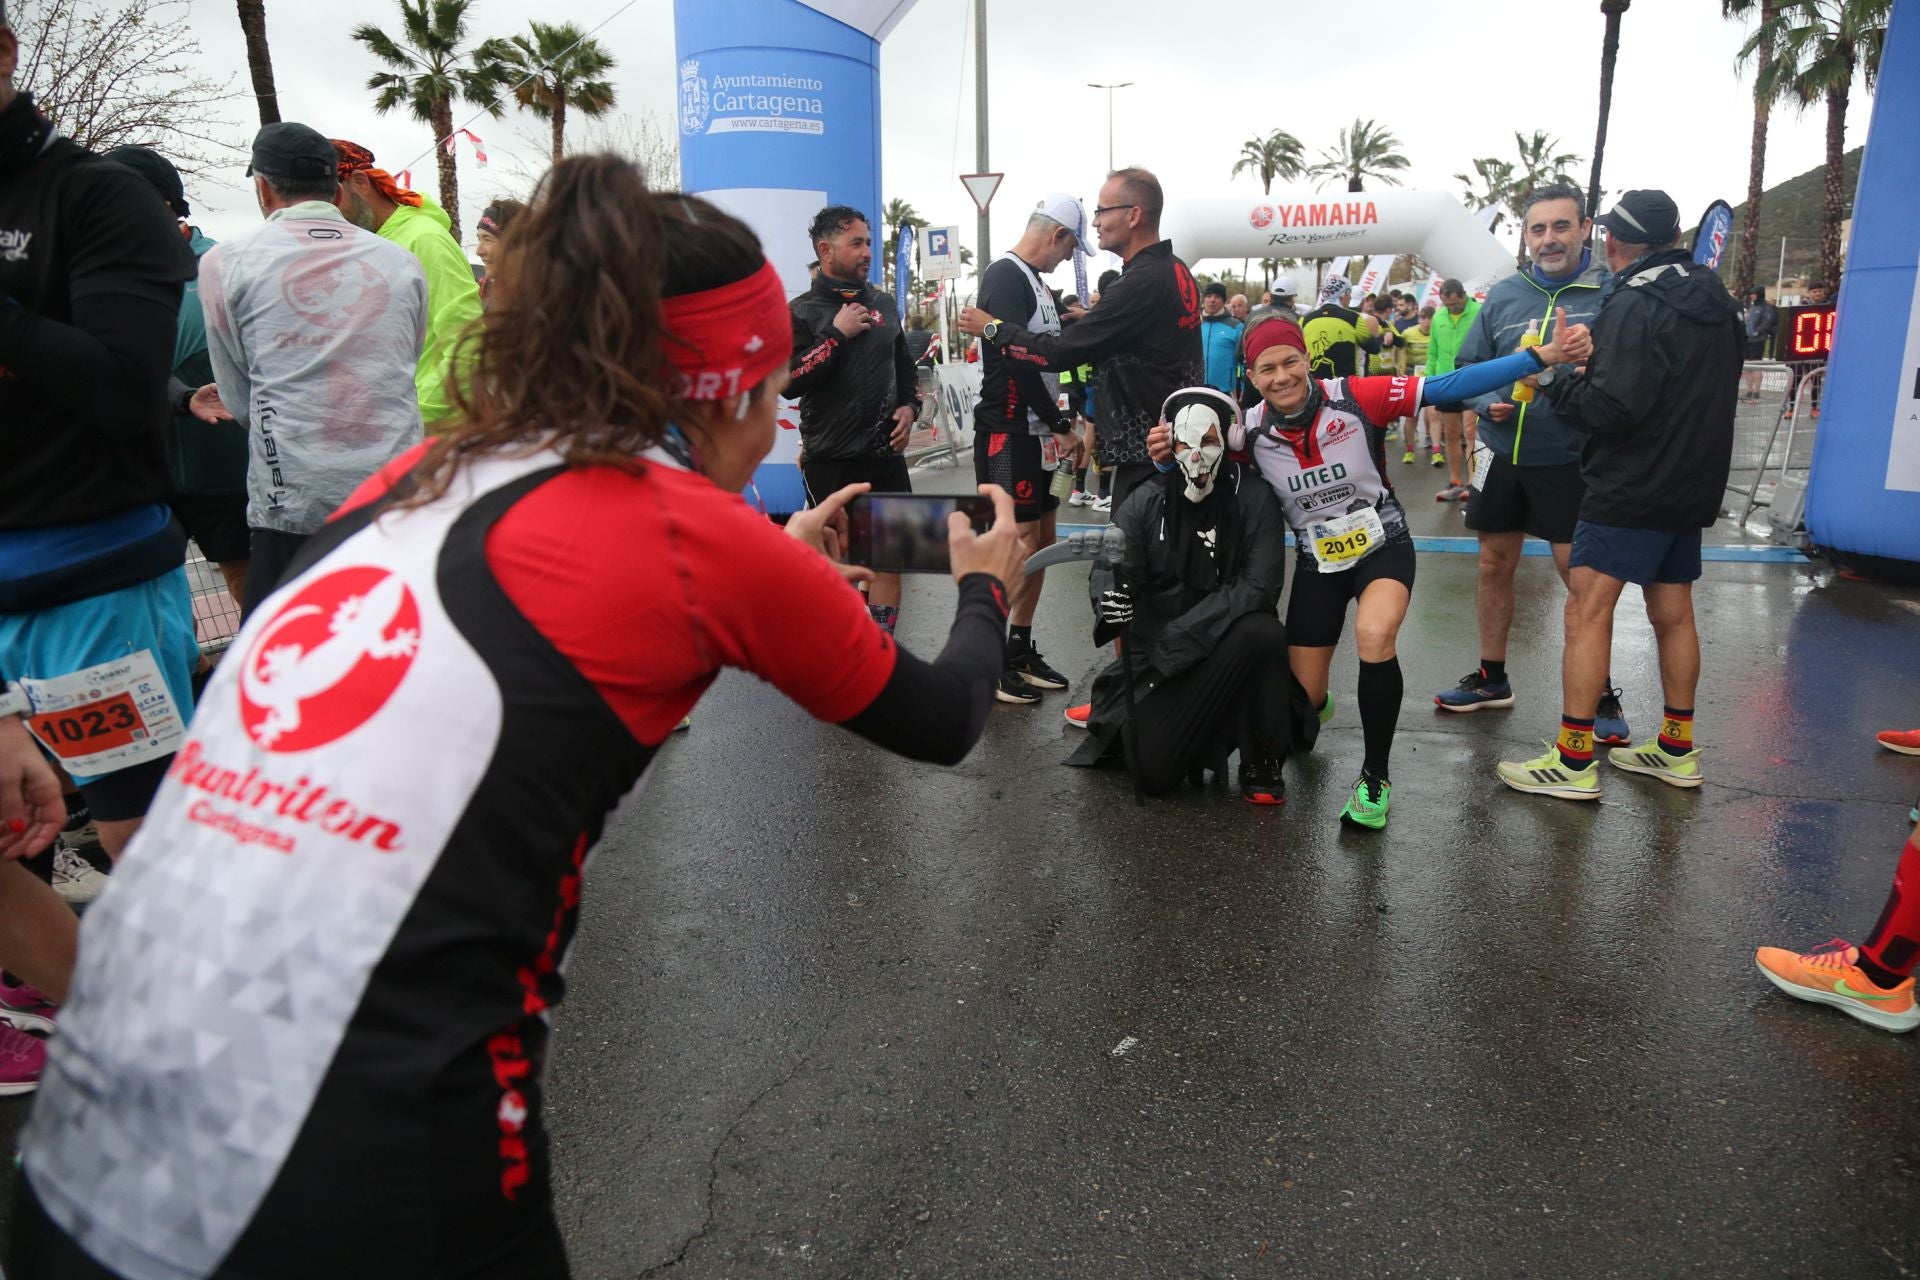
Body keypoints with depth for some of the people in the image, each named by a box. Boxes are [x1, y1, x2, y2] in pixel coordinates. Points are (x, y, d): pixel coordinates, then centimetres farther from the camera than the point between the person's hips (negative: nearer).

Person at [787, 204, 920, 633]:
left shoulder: (883, 303, 12)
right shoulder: (802, 312, -4)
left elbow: (905, 366, 23)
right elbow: (788, 383, -17)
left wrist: (909, 407, 4)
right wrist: (837, 333, -18)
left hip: (885, 454, 5)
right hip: (831, 461, -5)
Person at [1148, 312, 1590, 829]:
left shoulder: (1355, 396, -19)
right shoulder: (1251, 432, -12)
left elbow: (1449, 386, -19)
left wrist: (1542, 356, -25)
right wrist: (1165, 456, -25)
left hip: (1384, 545, -2)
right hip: (1317, 561, 3)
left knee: (1374, 637, -34)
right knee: (1304, 697, 3)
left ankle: (1375, 779, -12)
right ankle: (1312, 709, 48)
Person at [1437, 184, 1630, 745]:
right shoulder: (1502, 296, 5)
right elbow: (1469, 367, 11)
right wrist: (1488, 403, -8)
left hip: (1570, 462, -4)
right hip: (1502, 455, 4)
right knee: (1494, 566, 12)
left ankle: (1601, 695, 16)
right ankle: (1491, 678, 29)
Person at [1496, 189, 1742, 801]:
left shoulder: (1634, 304, -15)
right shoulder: (1716, 301, 14)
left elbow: (1611, 408, -23)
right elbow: (1712, 393, 21)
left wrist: (1555, 381, -7)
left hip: (1632, 487, -9)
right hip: (1692, 485, 9)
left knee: (1587, 610, -7)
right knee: (1672, 612, 15)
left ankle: (1573, 760, -7)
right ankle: (1676, 749, 25)